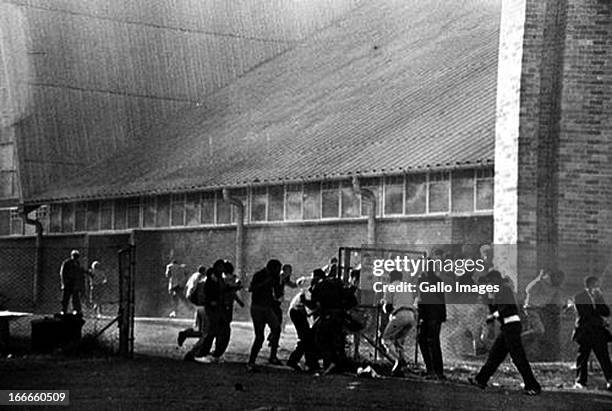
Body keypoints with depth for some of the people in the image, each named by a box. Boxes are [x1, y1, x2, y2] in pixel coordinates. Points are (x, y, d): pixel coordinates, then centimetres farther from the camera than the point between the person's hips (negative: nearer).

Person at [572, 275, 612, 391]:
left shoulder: (598, 297, 13)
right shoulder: (579, 298, -1)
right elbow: (584, 313, -14)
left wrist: (599, 300, -6)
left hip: (598, 331, 3)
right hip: (585, 332, -3)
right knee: (582, 357, 3)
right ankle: (580, 381, 12)